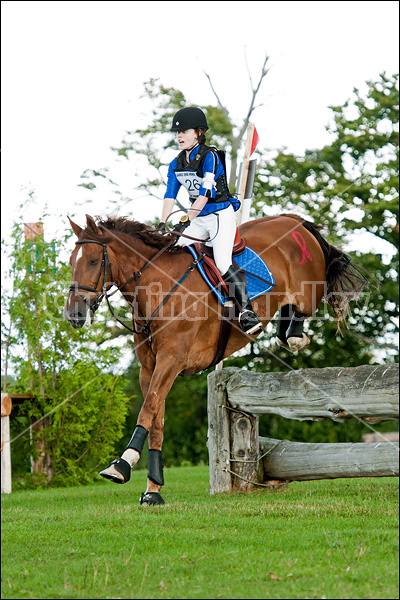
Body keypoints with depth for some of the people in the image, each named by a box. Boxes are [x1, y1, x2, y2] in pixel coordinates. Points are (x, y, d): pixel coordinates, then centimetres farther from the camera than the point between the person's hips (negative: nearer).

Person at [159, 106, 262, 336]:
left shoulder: (210, 157, -16)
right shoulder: (177, 164, 6)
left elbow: (205, 194, -24)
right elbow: (170, 196, 1)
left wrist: (186, 220, -32)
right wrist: (163, 224, -14)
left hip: (222, 215, -7)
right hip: (199, 219, 7)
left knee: (222, 262, -23)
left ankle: (247, 311, -22)